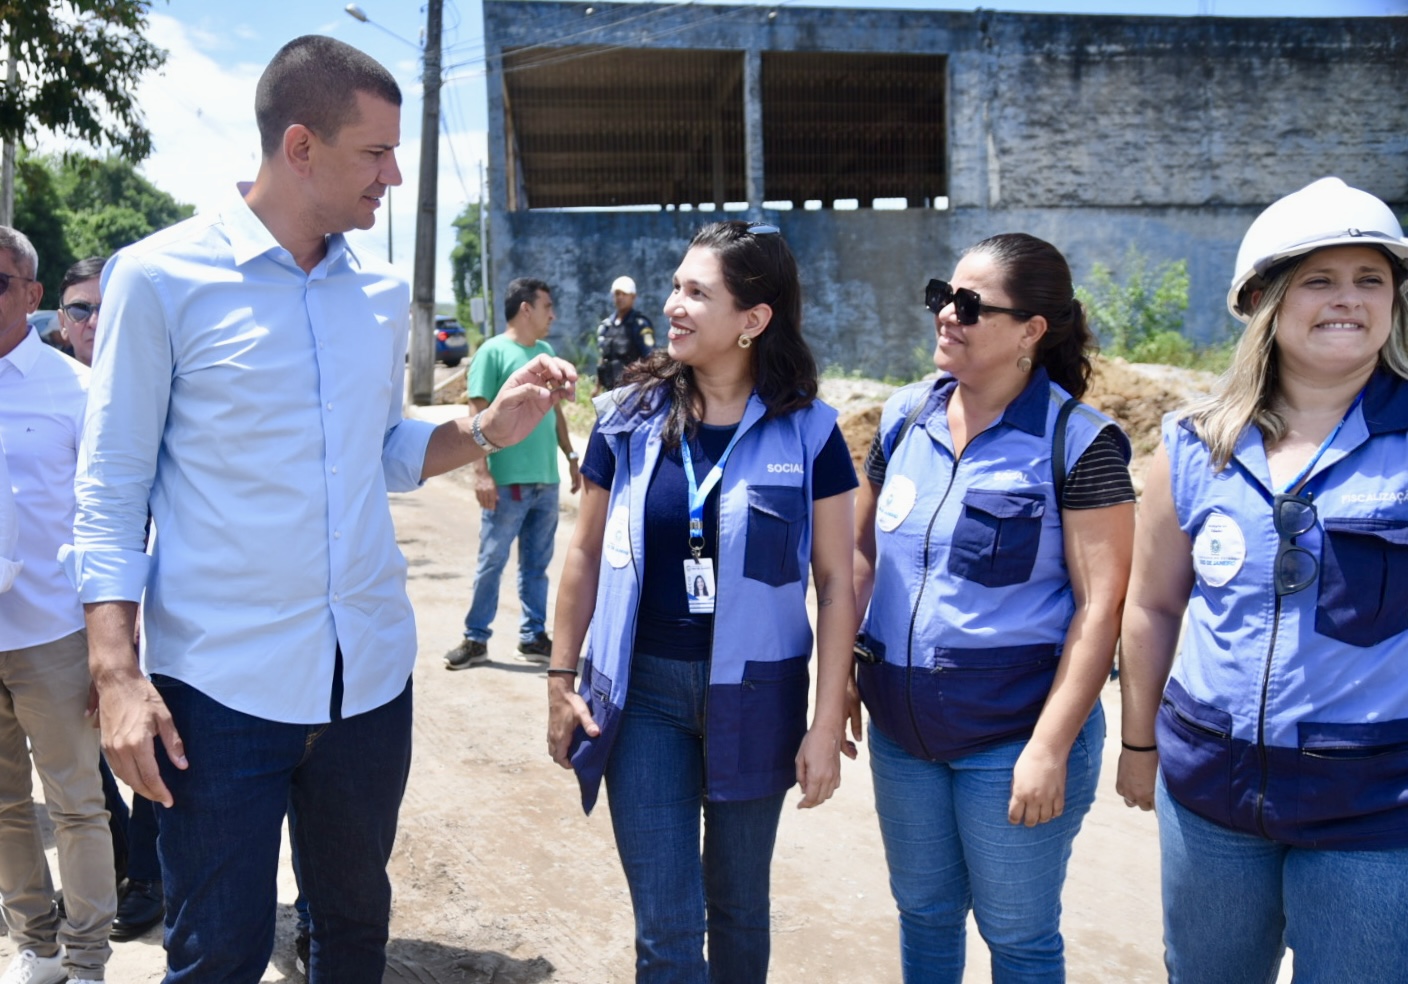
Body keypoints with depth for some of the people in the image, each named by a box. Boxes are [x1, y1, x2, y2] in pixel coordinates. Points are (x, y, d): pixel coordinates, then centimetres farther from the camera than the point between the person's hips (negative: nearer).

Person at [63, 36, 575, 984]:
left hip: (370, 672, 5)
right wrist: (116, 674, -12)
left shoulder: (383, 291, 6)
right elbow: (112, 488, -6)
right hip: (221, 684, -4)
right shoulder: (160, 277, -8)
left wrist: (487, 427, -3)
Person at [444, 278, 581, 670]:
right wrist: (481, 472, -17)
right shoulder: (493, 352, -7)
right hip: (508, 482, -6)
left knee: (536, 564, 12)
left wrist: (571, 456, 19)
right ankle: (476, 639, 12)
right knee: (492, 561, 2)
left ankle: (533, 636, 21)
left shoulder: (546, 352, 12)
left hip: (546, 480, 6)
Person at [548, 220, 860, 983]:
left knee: (738, 905, 17)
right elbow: (585, 556, 6)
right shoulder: (628, 416, -3)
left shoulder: (807, 431, -7)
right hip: (644, 690, 1)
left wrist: (827, 722, -7)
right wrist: (561, 676, 6)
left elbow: (834, 581, -5)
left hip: (755, 694, 0)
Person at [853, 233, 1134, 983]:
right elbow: (862, 549, 11)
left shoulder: (1076, 442, -14)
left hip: (1012, 734, -5)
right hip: (901, 724, 5)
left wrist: (1049, 748, -19)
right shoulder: (905, 418, 2)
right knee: (922, 911, 21)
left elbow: (1100, 606, -16)